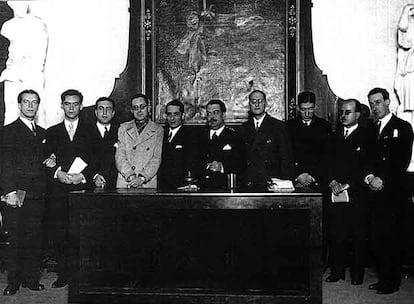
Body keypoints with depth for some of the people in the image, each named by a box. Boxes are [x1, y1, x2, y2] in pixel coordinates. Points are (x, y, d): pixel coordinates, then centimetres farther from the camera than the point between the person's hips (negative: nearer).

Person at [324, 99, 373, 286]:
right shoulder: (334, 137, 17)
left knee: (359, 236, 3)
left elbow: (367, 167, -5)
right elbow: (328, 163, 12)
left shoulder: (367, 137, 2)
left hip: (357, 193, -3)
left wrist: (347, 185, -11)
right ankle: (337, 271, 15)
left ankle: (357, 272, 15)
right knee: (336, 235, 4)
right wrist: (332, 181, -6)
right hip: (335, 193, 3)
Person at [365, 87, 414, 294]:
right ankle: (382, 278, 17)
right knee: (377, 238, 5)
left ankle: (392, 282, 8)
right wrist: (369, 176, -3)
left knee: (391, 238, -3)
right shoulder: (372, 129, 18)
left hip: (393, 193, -5)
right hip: (375, 192, 5)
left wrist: (383, 180, -15)